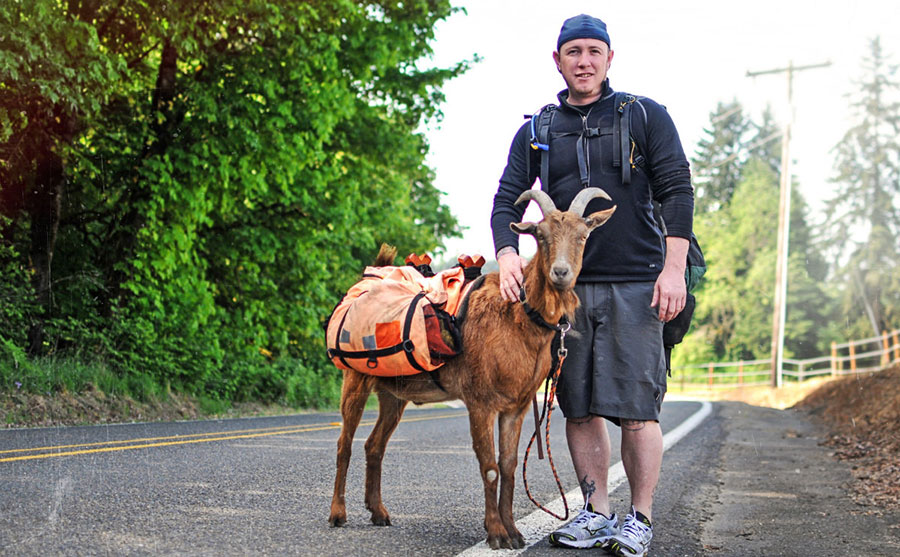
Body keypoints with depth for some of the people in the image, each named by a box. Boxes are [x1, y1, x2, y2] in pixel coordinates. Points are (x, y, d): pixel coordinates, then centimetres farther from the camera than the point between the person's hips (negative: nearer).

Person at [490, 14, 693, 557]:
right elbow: (507, 201, 9)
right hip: (566, 283, 3)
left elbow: (677, 191, 1)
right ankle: (598, 513, 13)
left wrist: (674, 268, -9)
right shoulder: (535, 132, 14)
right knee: (580, 406, 4)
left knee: (636, 405, -6)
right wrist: (508, 253, -11)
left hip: (635, 282, -3)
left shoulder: (646, 116, 6)